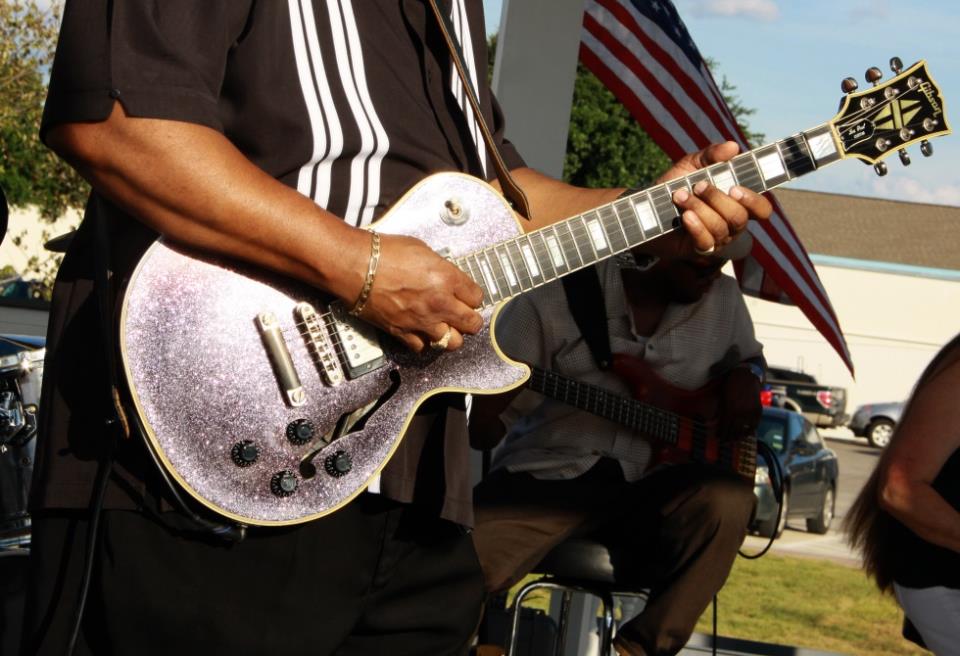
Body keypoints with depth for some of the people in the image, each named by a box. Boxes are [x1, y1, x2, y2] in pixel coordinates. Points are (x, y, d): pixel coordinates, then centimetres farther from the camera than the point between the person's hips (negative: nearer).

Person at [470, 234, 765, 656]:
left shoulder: (724, 300, 9)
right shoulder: (556, 296, -5)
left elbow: (749, 355, 33)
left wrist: (743, 376, 8)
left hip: (648, 489, 4)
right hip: (547, 478, -4)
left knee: (727, 500, -30)